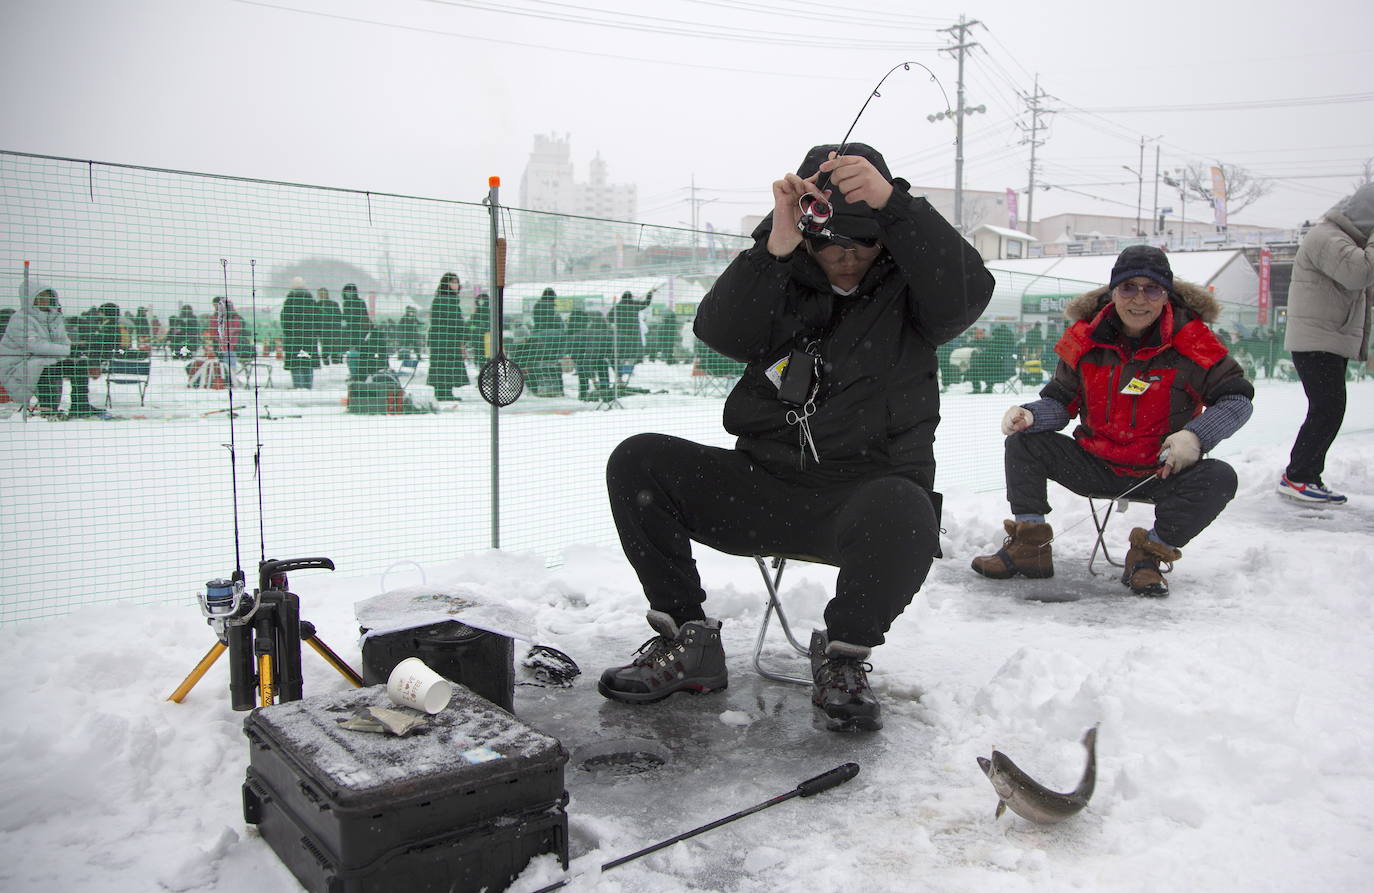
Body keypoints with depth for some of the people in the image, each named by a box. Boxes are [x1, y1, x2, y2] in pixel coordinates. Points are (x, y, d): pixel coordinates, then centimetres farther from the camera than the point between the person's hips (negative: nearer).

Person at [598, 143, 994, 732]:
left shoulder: (905, 286, 4)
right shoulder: (780, 285, 9)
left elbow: (966, 292, -18)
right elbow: (720, 331, -11)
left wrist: (893, 202, -28)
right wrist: (773, 247, -25)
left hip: (872, 488, -3)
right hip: (765, 485, 3)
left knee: (903, 514, -38)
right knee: (638, 462, -13)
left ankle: (842, 658, -9)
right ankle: (687, 641, -1)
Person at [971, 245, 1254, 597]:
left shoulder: (1191, 339, -11)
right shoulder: (1086, 337, -3)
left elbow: (1238, 397, -6)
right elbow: (1060, 400, 2)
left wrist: (1196, 436, -24)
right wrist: (1030, 415, -22)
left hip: (1164, 471, -2)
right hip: (1095, 464, 2)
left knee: (1220, 478, -29)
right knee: (1023, 443, -13)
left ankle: (1149, 554, -11)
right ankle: (1031, 546, -7)